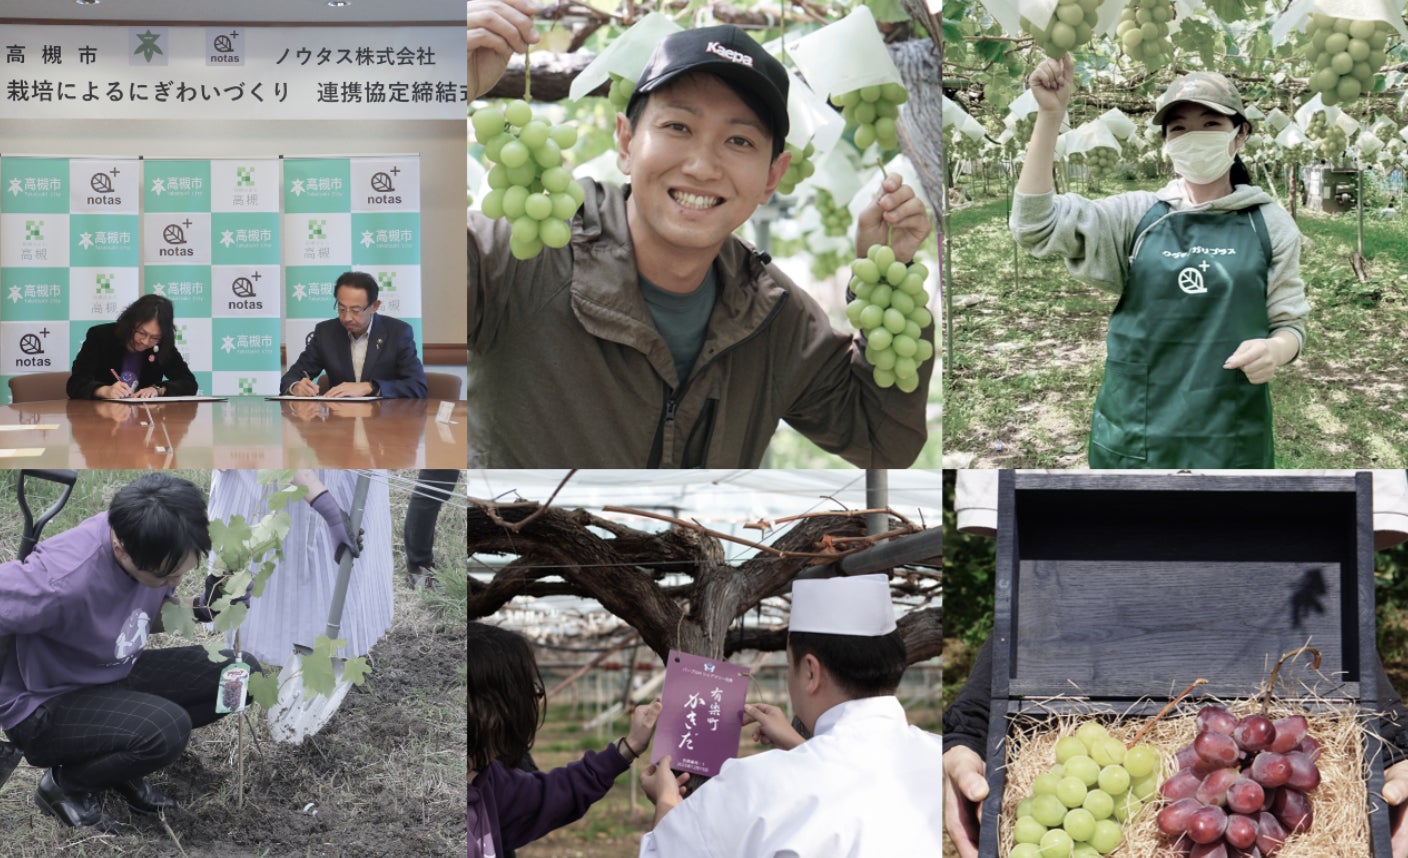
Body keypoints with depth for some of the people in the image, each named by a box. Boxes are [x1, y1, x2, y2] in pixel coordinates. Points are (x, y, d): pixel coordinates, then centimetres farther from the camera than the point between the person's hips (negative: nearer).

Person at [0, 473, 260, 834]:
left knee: (241, 673, -6)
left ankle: (118, 759, 7)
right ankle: (64, 785, -3)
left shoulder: (150, 542, -12)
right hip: (45, 706, -7)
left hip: (116, 676, 8)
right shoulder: (65, 580, -37)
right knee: (168, 728, -33)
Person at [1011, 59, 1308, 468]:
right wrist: (1050, 115, -15)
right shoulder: (1137, 215, 4)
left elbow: (1289, 322, 8)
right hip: (1135, 432, 0)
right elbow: (1035, 226, -6)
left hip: (1230, 439, 0)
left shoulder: (1269, 223, 4)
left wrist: (1274, 351, -18)